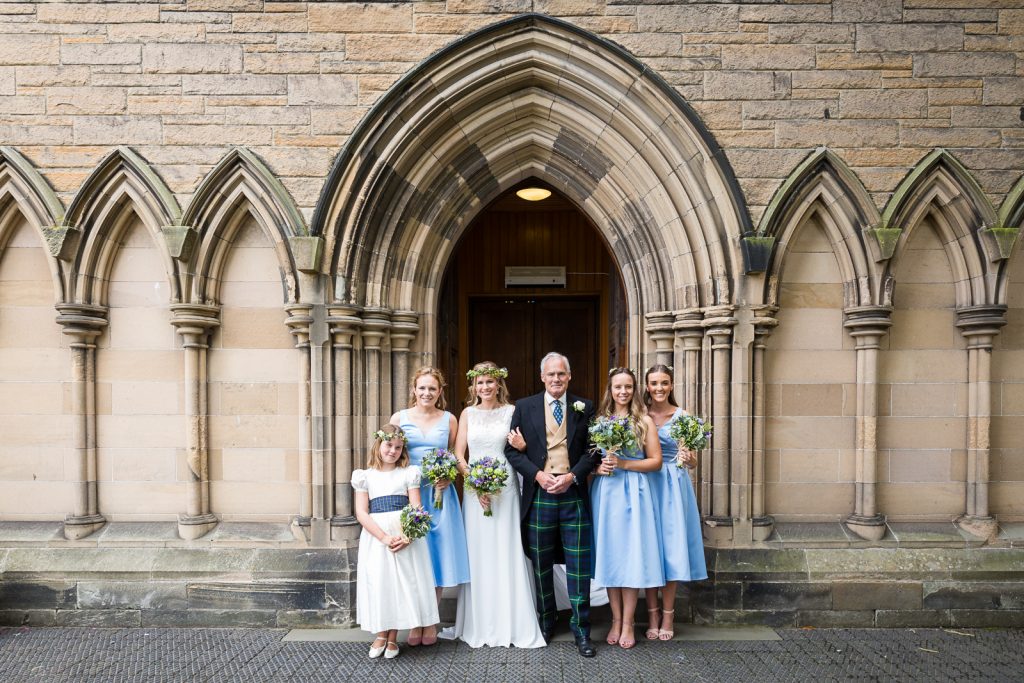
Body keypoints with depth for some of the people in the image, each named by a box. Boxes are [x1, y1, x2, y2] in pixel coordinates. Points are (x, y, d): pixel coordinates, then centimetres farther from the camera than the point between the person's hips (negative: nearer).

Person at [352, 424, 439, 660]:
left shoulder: (408, 474, 7)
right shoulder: (365, 476, 6)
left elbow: (416, 509, 0)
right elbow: (361, 513, -3)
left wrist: (406, 537, -18)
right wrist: (385, 537, -16)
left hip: (405, 536, 0)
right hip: (376, 537, 0)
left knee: (402, 582, -1)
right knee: (378, 583, 1)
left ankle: (393, 638, 15)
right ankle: (381, 635, 21)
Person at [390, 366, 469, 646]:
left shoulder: (449, 419, 5)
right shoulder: (399, 418, 3)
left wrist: (449, 477, -8)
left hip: (440, 494, 1)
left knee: (438, 555, 5)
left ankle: (431, 623, 21)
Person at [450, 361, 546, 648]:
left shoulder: (512, 412, 4)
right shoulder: (468, 414, 7)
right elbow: (458, 455, 3)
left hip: (506, 489, -1)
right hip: (475, 490, 1)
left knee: (508, 554, 1)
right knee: (479, 555, 5)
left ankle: (513, 625, 14)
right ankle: (480, 625, 18)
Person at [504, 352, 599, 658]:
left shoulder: (585, 408, 5)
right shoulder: (524, 407, 5)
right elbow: (511, 450, 2)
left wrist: (572, 476, -12)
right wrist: (538, 475, -11)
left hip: (574, 494, 0)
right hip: (539, 495, 1)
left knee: (579, 565, 2)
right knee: (541, 564, 13)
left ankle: (581, 631, 15)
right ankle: (545, 625, 30)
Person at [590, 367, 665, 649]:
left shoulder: (644, 421, 1)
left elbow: (655, 461, -2)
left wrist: (622, 464, -12)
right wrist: (599, 467, -9)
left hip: (633, 492, -2)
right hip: (605, 492, 2)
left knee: (631, 555, 0)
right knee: (609, 554, 7)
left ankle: (628, 624, 12)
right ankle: (616, 620, 20)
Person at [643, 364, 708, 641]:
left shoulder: (682, 416, -1)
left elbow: (692, 459, -1)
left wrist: (689, 459, -23)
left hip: (674, 486, -1)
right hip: (646, 485, 1)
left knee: (672, 547, 3)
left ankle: (668, 615, 18)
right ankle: (653, 614, 18)